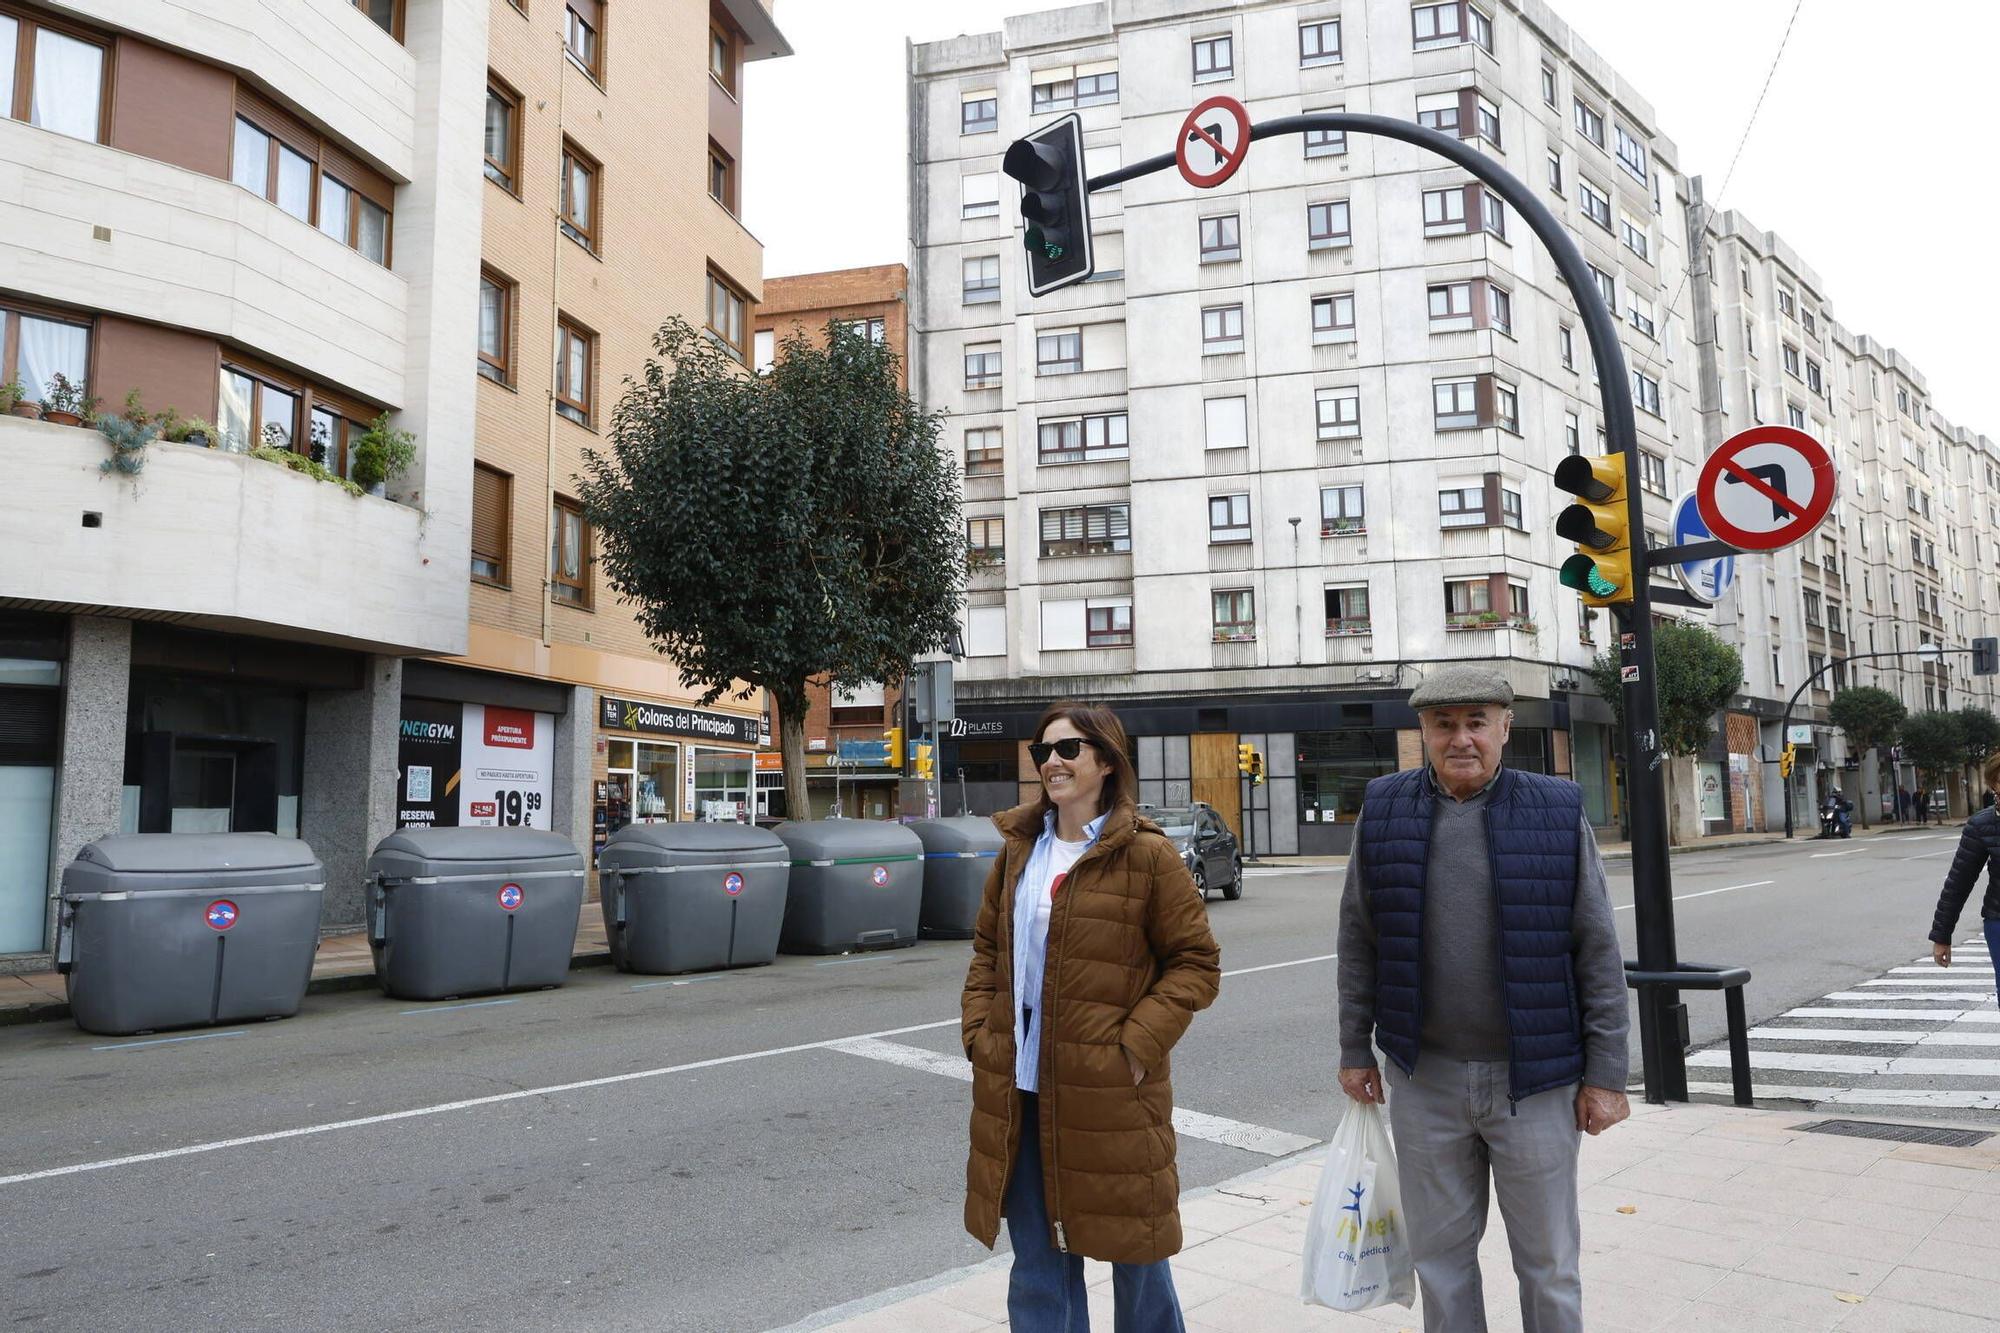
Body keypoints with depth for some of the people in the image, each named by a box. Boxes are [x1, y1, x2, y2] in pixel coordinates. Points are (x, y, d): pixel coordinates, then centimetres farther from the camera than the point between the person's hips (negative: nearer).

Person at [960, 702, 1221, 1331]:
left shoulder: (1147, 855, -8)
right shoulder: (1019, 849, 8)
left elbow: (1196, 962, -7)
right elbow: (988, 951, 16)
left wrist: (1138, 1043, -15)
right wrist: (979, 1034, 5)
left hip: (1109, 1091, -4)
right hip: (1019, 1091, 5)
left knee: (1134, 1253, 14)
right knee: (1038, 1265, 14)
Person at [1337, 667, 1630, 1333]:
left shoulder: (1558, 811, -5)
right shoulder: (1384, 809, 0)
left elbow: (1599, 952, -3)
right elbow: (1358, 939, 5)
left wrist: (1606, 1075, -4)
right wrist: (1355, 1048, 6)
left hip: (1535, 1077, -1)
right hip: (1423, 1078, 2)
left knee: (1549, 1260, 12)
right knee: (1439, 1253, 15)